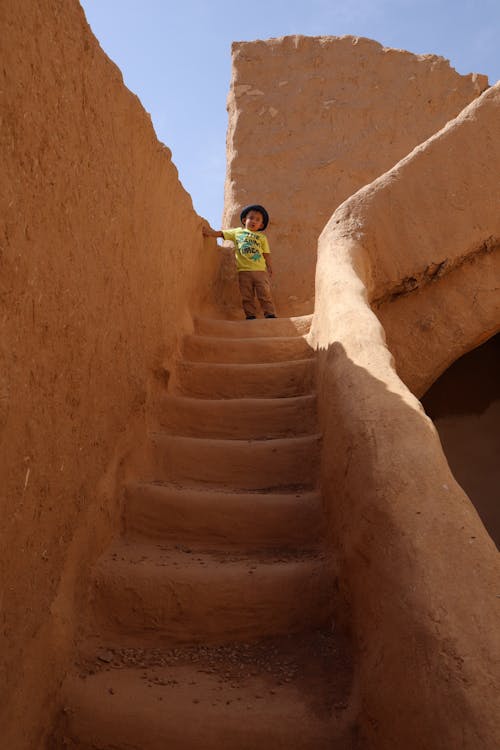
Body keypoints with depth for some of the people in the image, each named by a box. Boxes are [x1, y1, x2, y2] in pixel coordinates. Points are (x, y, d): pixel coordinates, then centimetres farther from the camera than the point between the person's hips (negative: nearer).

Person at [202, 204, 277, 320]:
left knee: (265, 294, -5)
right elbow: (221, 233, 11)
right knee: (247, 296, 0)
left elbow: (266, 254, 11)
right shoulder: (237, 232, 14)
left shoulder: (262, 237, 14)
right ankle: (250, 316, 6)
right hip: (244, 271, 1)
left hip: (260, 270, 0)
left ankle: (270, 314, 0)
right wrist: (210, 231, -6)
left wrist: (269, 268, 1)